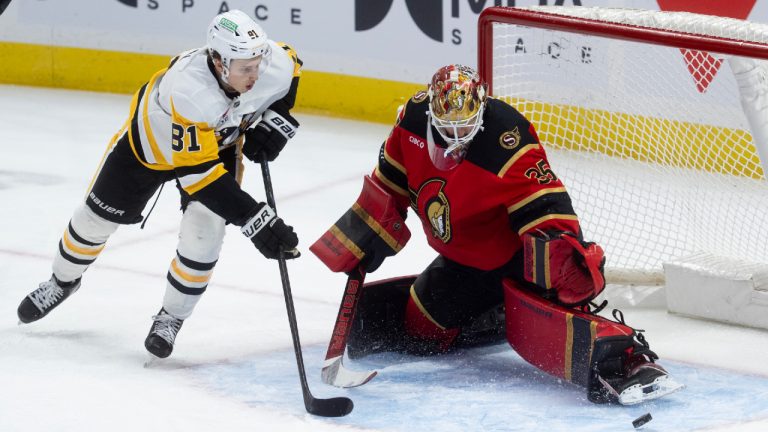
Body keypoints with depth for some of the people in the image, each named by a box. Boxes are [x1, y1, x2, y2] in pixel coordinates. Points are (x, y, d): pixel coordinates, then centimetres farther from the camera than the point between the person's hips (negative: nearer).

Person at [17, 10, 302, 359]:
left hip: (221, 141, 3)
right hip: (152, 135, -3)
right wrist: (255, 220, -50)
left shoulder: (274, 62, -32)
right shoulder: (188, 90, -47)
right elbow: (199, 173, -46)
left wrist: (272, 122, -17)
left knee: (203, 233, -14)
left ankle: (171, 317, 10)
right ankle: (64, 280, 42)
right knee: (99, 215, 12)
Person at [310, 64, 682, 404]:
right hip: (461, 260, 7)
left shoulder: (508, 143, -30)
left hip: (517, 254, -7)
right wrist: (361, 239, 8)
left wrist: (568, 261, -44)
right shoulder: (415, 118, -11)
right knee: (416, 329, 15)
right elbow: (390, 184, 5)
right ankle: (489, 319, 34)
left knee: (536, 319, -34)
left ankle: (623, 363, -42)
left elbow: (546, 213, -30)